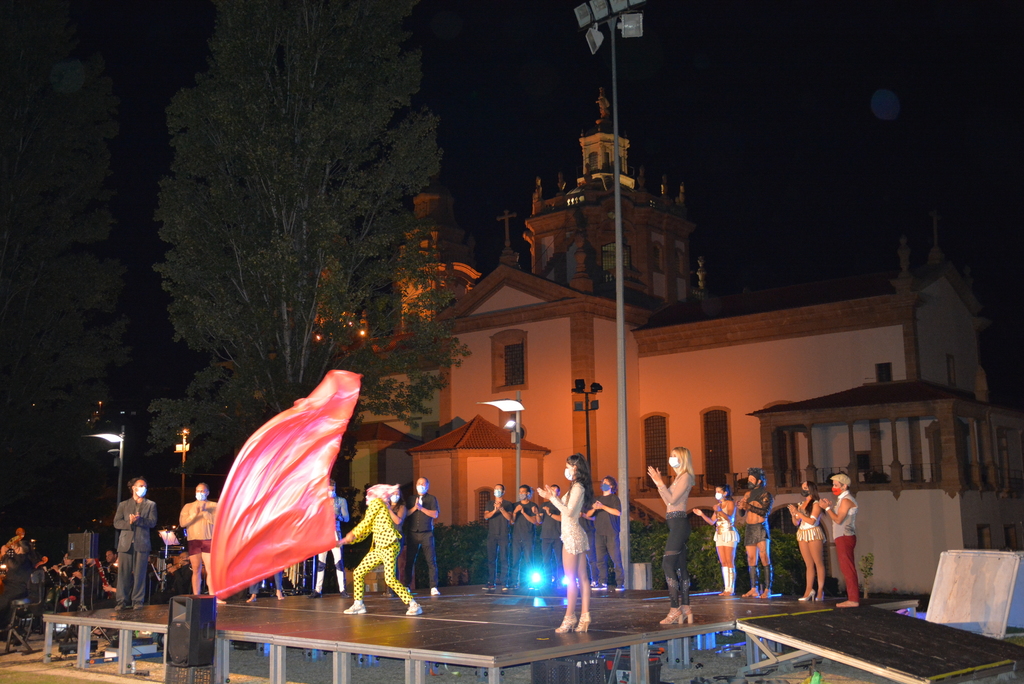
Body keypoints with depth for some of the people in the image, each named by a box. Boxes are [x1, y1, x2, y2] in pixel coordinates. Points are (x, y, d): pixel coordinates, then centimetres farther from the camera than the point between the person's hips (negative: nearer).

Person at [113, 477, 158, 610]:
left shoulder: (150, 505, 13)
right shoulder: (123, 504, 15)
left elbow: (152, 522, 0)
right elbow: (116, 523, 6)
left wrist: (139, 520, -17)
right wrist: (129, 523, -12)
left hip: (142, 543, -1)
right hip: (126, 543, 1)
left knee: (139, 573, -3)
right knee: (123, 573, -3)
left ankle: (138, 601, 1)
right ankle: (122, 601, 2)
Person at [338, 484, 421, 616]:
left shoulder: (376, 502, 1)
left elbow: (365, 523, -4)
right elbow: (365, 532, 23)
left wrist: (351, 534, 6)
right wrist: (345, 541, 18)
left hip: (389, 546, -10)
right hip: (378, 548, 10)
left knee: (390, 579, -18)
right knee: (358, 573, 8)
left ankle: (414, 605, -12)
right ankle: (358, 605, 18)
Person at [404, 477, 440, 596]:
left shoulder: (432, 499, 8)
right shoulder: (411, 499, 15)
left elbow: (435, 514, -4)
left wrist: (421, 508, -11)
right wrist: (414, 508, -9)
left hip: (427, 534, -2)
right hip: (412, 533, 2)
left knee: (431, 560, -6)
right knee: (409, 561, 2)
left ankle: (433, 588, -6)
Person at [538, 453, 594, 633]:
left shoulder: (577, 488, -13)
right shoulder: (577, 487, 15)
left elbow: (568, 512, -20)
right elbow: (564, 505, 16)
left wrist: (552, 498, -17)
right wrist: (552, 496, 16)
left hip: (572, 535, -10)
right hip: (577, 535, 10)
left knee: (571, 579, -7)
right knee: (582, 578, 6)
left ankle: (570, 618, -6)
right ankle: (585, 617, 6)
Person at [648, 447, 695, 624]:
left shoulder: (685, 476, -9)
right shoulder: (678, 477, 19)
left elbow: (672, 499, -16)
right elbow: (668, 500, 18)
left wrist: (660, 482, -15)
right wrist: (658, 483, 14)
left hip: (679, 522, -10)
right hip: (675, 524, 10)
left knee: (668, 564, -14)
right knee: (680, 566, 9)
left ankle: (675, 608, -16)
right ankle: (685, 607, 12)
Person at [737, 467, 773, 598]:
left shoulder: (766, 495, -1)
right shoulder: (748, 494, 15)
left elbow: (765, 511, -15)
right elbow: (741, 511, 15)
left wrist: (749, 506, -21)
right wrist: (740, 507, -7)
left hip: (761, 528, -6)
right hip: (749, 528, 6)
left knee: (764, 557, -11)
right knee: (751, 559, 2)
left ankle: (767, 589, -12)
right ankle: (754, 589, 3)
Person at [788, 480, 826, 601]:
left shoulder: (816, 504, -3)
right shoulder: (800, 504, 15)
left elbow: (812, 521, -14)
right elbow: (796, 523, 16)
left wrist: (797, 512, -13)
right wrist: (793, 514, -3)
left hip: (814, 534, -6)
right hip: (802, 534, 6)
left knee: (818, 563, -5)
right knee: (809, 564, 5)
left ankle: (820, 591, -5)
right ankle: (809, 590, 2)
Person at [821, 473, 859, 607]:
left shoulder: (846, 500, -13)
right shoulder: (842, 499, 18)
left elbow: (838, 520, -19)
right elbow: (835, 519, 16)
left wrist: (827, 508, -13)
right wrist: (829, 507, 6)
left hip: (845, 538, -10)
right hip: (843, 537, 10)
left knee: (847, 568, -10)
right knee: (847, 569, 11)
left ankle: (853, 600, -10)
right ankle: (853, 597, 14)